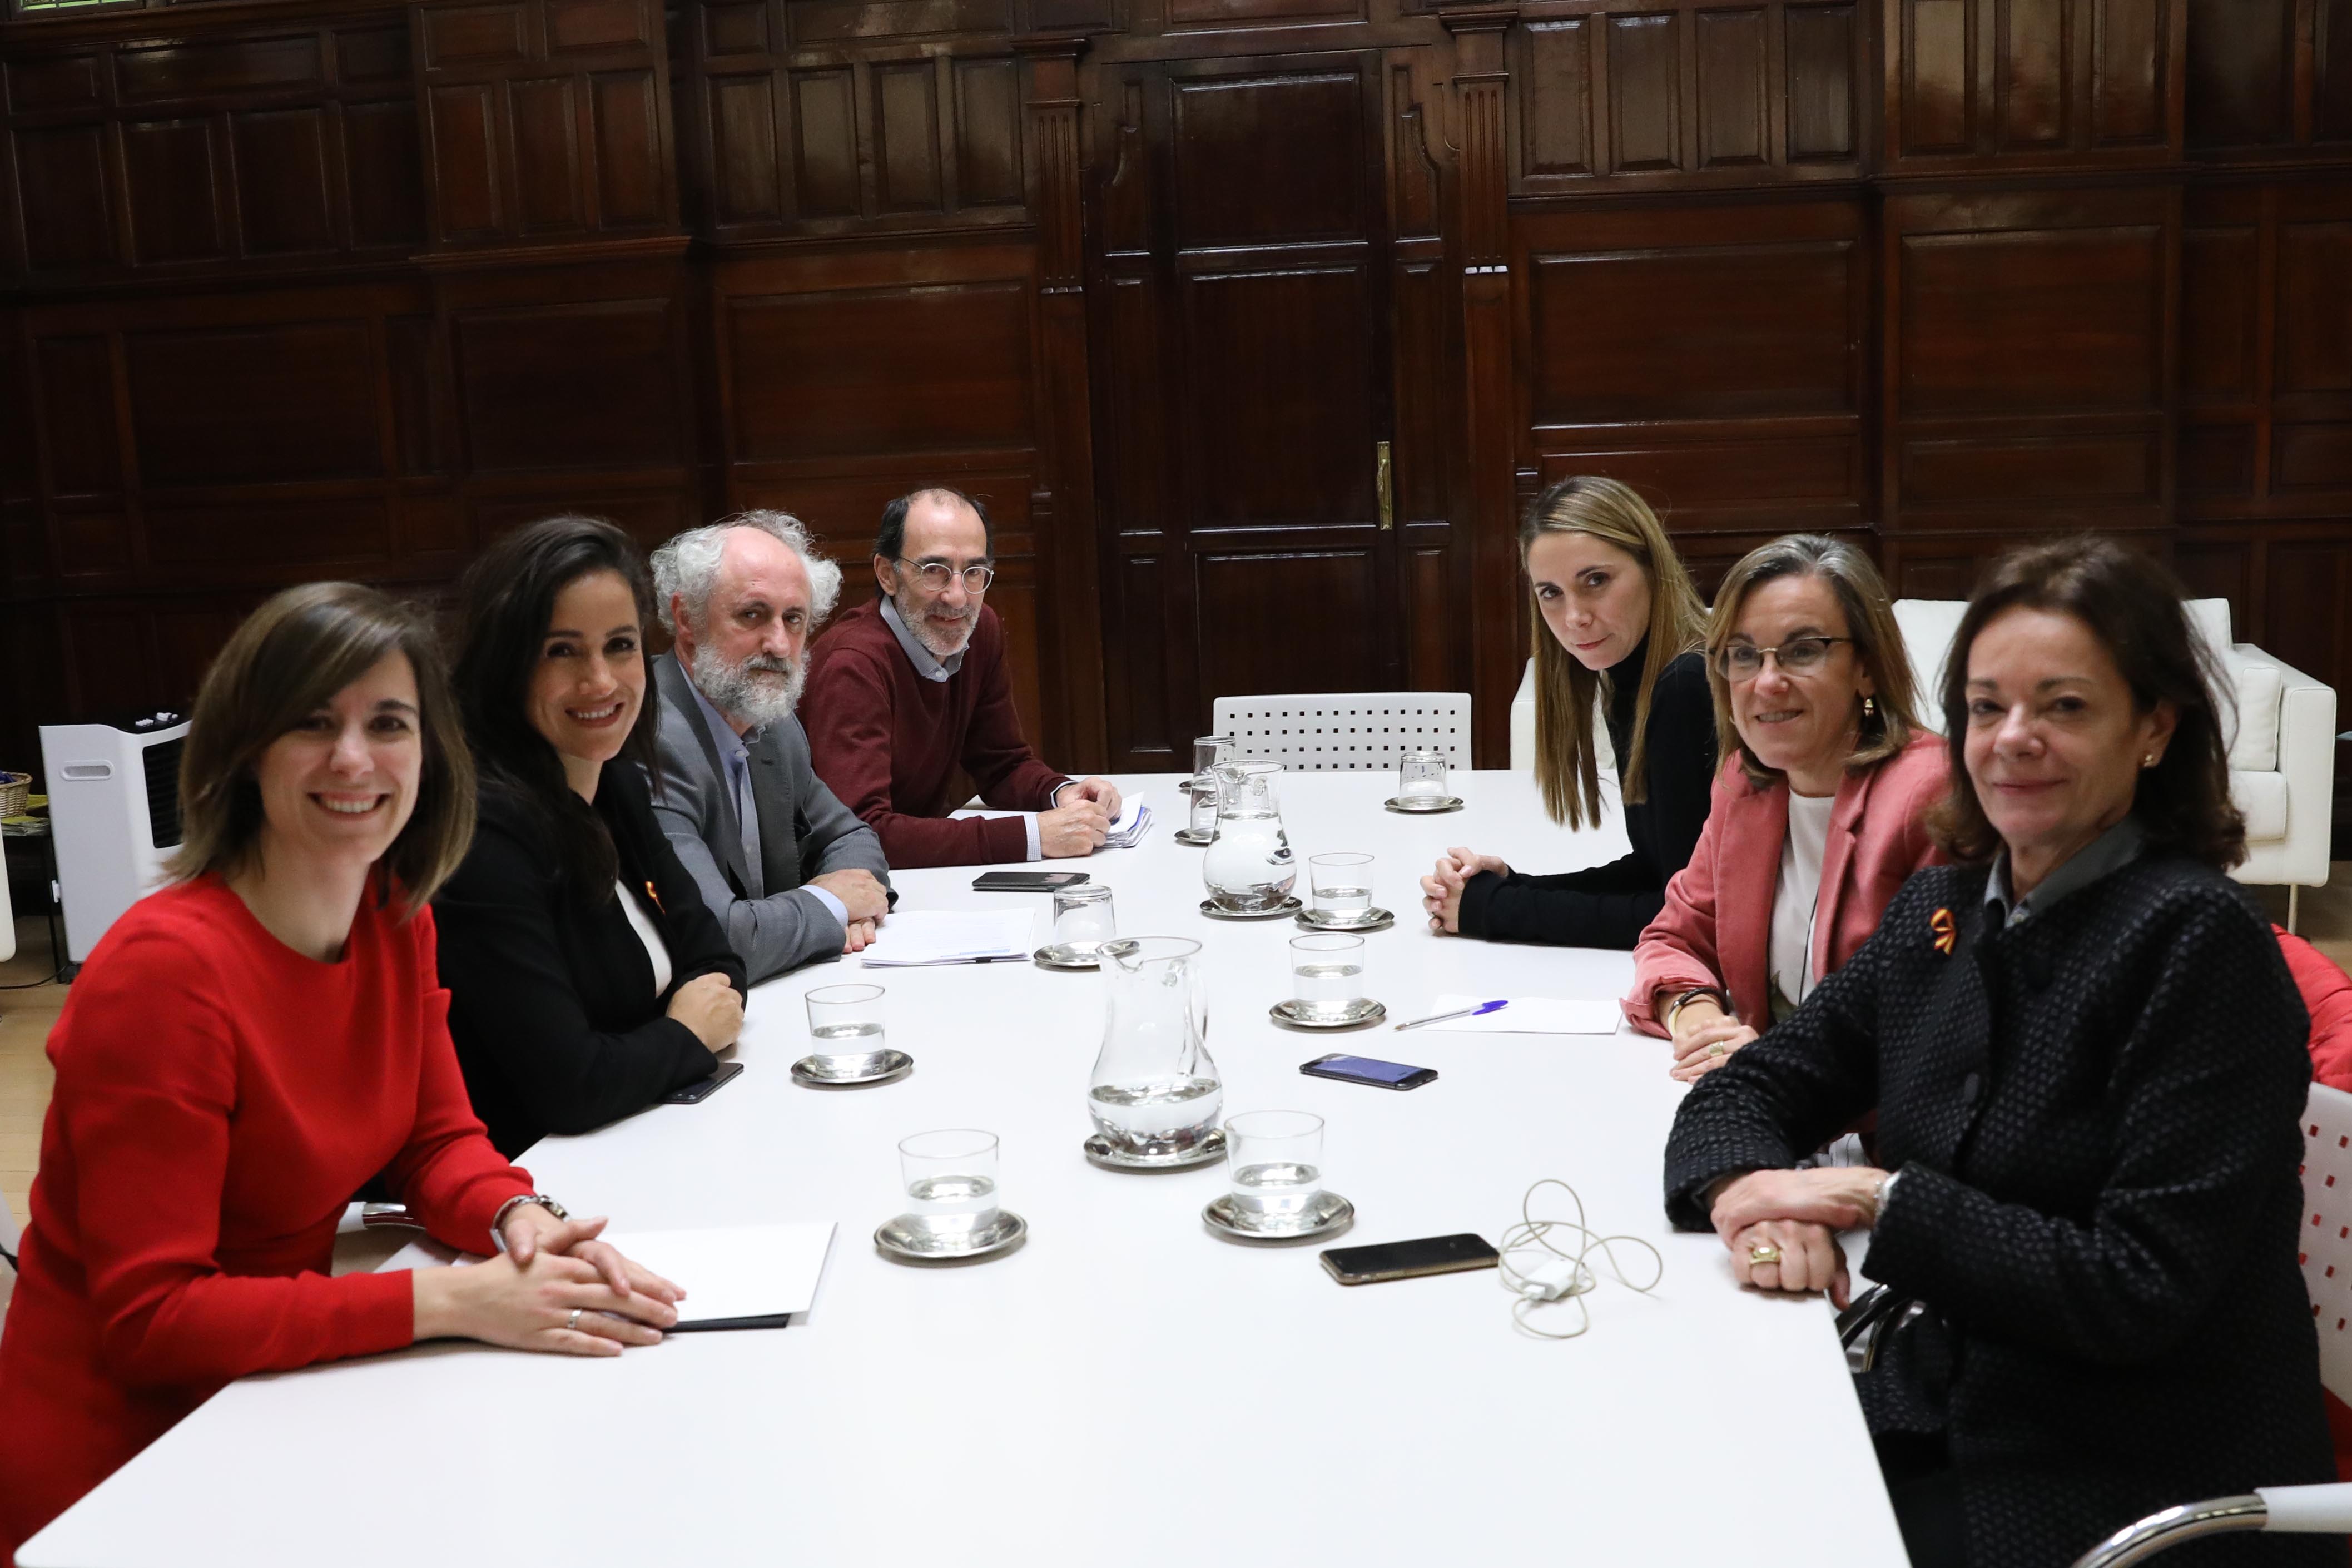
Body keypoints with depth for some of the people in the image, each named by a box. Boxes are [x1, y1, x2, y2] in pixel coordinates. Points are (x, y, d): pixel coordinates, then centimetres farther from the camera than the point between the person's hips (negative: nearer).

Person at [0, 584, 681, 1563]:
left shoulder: (394, 918, -1)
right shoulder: (166, 969, -24)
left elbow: (438, 1139, 7)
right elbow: (151, 1315, -24)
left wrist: (520, 1218, -16)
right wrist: (454, 1303, -29)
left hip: (273, 1382, 7)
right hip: (126, 1446, -7)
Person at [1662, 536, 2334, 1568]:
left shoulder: (2197, 940, -15)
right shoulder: (1943, 909, 5)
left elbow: (2140, 1293, -19)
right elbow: (1754, 1086, 8)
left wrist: (1876, 1197, -19)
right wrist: (1747, 1192, -14)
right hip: (1928, 1422, 6)